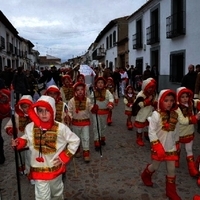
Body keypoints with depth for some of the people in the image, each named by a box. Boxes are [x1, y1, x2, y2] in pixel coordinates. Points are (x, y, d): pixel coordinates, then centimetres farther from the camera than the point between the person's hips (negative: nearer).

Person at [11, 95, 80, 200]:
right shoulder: (30, 127, -14)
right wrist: (20, 142, -16)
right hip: (38, 170, 0)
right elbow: (27, 140, 5)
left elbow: (75, 140, -8)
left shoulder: (61, 128, -19)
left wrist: (65, 156, -12)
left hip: (55, 168, 1)